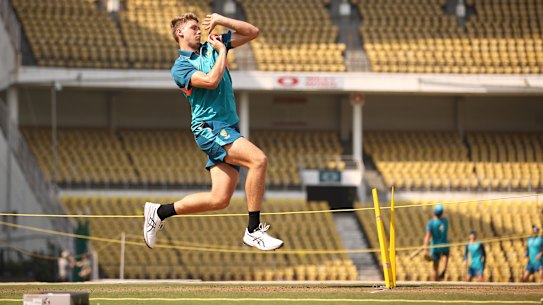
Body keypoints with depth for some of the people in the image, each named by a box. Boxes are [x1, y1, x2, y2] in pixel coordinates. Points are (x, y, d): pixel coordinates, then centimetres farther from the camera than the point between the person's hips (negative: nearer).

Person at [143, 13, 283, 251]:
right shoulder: (180, 67, -1)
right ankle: (253, 231, -24)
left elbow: (252, 32, 17)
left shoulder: (212, 47, 19)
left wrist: (222, 21, 6)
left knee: (219, 199, -1)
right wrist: (222, 52, -5)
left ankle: (159, 212, 16)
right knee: (259, 159, -27)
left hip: (228, 129, 7)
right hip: (209, 127, -7)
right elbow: (211, 80, -18)